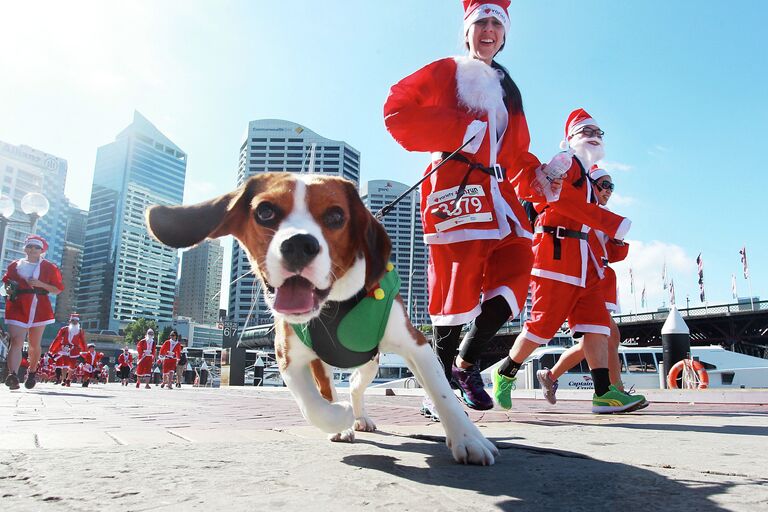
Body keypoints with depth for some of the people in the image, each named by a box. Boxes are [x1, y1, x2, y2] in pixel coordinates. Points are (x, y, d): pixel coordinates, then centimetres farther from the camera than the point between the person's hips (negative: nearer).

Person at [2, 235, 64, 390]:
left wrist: (41, 284, -11)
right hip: (17, 308, 0)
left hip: (39, 309, 0)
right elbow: (7, 281, 26)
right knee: (16, 342, -17)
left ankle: (31, 373, 28)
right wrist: (8, 290, 4)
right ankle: (12, 375, -29)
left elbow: (57, 289, 4)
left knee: (34, 345, 9)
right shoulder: (14, 265, 12)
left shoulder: (49, 267, 6)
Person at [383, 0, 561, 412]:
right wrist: (461, 129, -11)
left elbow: (517, 152, 28)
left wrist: (535, 177, 7)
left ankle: (467, 363, 8)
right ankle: (441, 383, 5)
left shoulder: (507, 91, 29)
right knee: (457, 286, -10)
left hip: (499, 195, 6)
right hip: (456, 188, -6)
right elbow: (397, 111, -3)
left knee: (516, 272, -8)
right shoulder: (445, 73, 11)